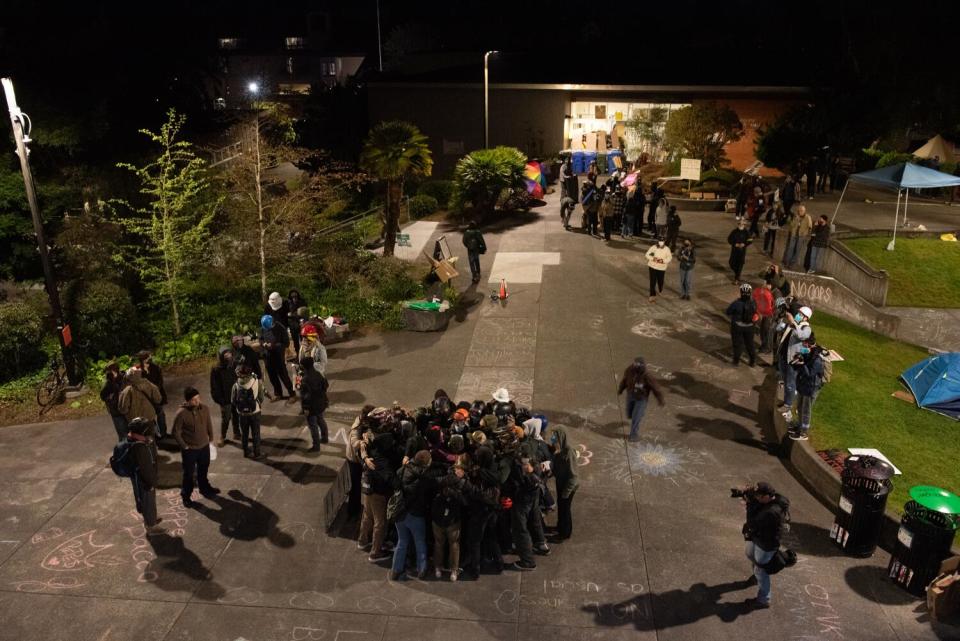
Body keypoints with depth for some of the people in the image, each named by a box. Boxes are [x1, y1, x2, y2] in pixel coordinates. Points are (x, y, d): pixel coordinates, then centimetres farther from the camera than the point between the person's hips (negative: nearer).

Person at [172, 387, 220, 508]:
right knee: (189, 473, 11)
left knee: (203, 470, 24)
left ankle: (205, 488, 46)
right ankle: (186, 496, 29)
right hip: (189, 449, -5)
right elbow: (176, 432, -15)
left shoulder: (205, 408, -9)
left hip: (204, 446, 5)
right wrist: (184, 446, -12)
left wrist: (211, 439, 10)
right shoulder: (181, 413, -24)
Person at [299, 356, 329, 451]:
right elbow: (325, 385, 7)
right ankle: (325, 438, 43)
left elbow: (306, 395, -26)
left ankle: (316, 446, 12)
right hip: (321, 403, 8)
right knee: (321, 420, 26)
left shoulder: (305, 379, -27)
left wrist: (305, 407, -17)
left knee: (313, 425, 4)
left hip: (311, 406, -8)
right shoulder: (318, 374, -4)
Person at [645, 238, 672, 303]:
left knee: (660, 280, 14)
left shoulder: (667, 249, -10)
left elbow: (670, 257, -10)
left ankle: (660, 290, 48)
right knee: (652, 281, -4)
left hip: (662, 268, 1)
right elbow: (647, 254, -6)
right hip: (653, 267, -1)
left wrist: (663, 260, -27)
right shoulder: (653, 247, -11)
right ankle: (652, 296, 4)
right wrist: (653, 258, -24)